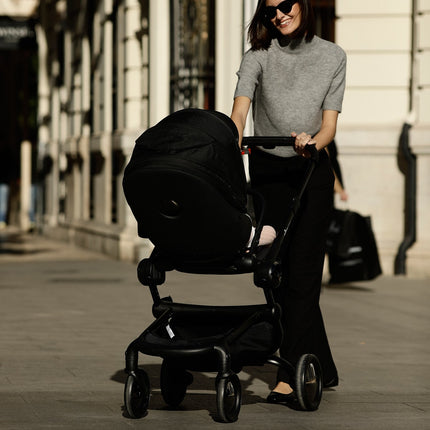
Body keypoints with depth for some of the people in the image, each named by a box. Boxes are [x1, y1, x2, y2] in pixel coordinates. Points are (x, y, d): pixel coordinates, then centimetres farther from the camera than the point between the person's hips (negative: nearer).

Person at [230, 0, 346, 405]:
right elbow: (238, 113, -13)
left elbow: (329, 124, -3)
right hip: (267, 170, 1)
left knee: (301, 274, -9)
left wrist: (313, 142, -25)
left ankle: (290, 376, -11)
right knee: (279, 273, 2)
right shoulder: (258, 55, 1)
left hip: (313, 171, -1)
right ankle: (320, 368, 14)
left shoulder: (332, 56, 4)